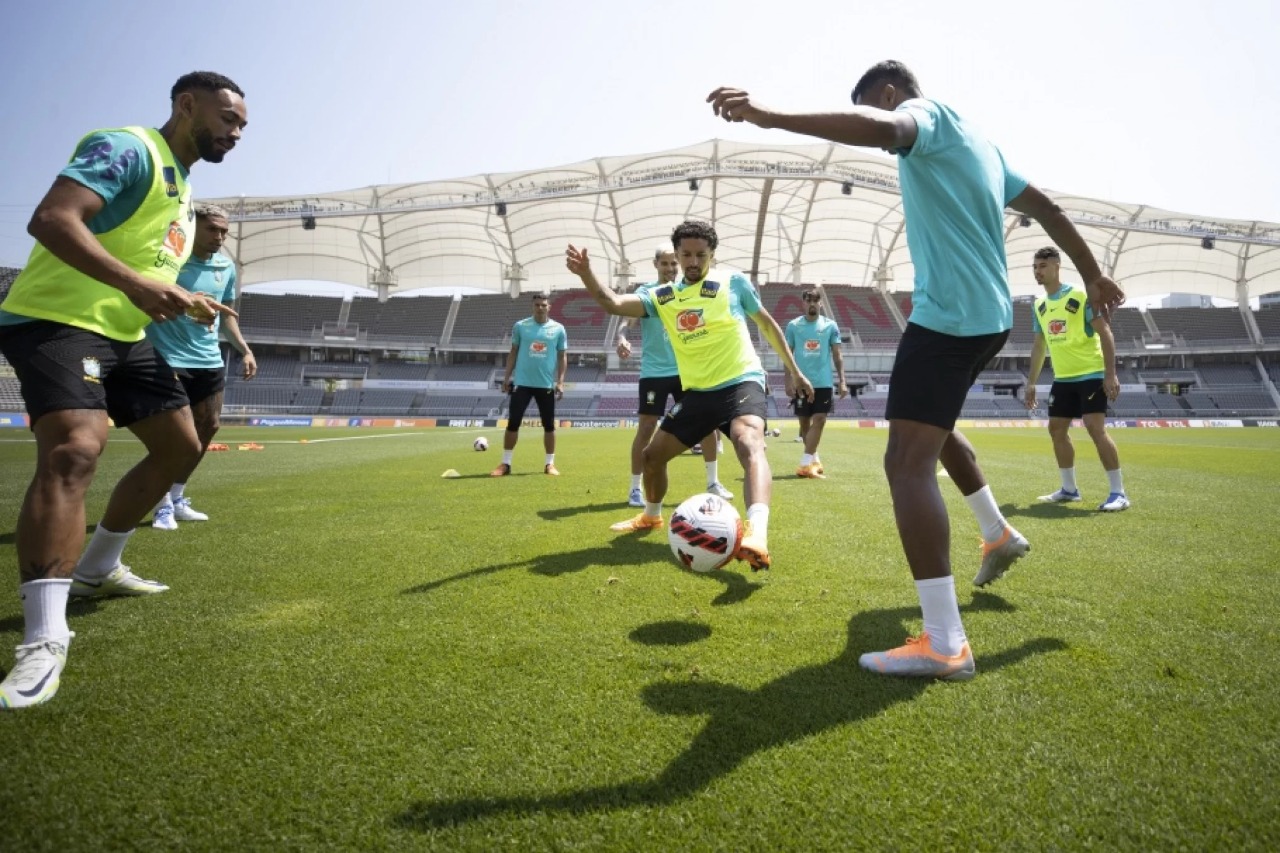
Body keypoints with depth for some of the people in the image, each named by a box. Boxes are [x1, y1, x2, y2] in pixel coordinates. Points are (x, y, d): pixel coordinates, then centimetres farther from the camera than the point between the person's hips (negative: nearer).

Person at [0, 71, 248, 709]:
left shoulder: (182, 186, 19)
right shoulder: (127, 148, -11)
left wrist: (187, 303, 12)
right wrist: (136, 284, -37)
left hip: (124, 333, 10)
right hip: (56, 319, -10)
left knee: (180, 446, 10)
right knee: (74, 448, -28)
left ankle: (96, 569, 27)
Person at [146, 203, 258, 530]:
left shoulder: (226, 267, 8)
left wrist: (244, 349, 12)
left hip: (209, 361, 6)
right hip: (169, 359, -6)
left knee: (207, 428, 10)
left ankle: (177, 498, 27)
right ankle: (164, 505, 9)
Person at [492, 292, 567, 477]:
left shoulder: (558, 329, 2)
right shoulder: (520, 326, 3)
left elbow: (562, 357, 5)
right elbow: (513, 352, 10)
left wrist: (560, 381, -3)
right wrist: (507, 377, 5)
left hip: (546, 385, 0)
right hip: (522, 383, 0)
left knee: (549, 425, 6)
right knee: (513, 423, -1)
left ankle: (550, 464, 18)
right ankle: (505, 463, 8)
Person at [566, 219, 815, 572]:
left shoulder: (733, 281, 2)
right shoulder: (663, 296, 7)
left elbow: (767, 323, 14)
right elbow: (614, 303, -8)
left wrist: (793, 369, 17)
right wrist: (586, 275, -27)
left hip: (741, 383, -5)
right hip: (697, 393, 5)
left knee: (749, 444, -34)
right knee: (652, 454, 10)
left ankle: (756, 535, -55)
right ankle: (651, 516, 39)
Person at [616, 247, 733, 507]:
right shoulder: (645, 292, -3)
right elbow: (627, 320, -15)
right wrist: (621, 337, -36)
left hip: (685, 370, 4)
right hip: (654, 371, -4)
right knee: (646, 428, -3)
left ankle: (713, 483, 14)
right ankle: (635, 489, 9)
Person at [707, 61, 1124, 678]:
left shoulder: (925, 113, -2)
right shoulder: (974, 139, 25)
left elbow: (881, 129, -28)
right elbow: (1045, 208, 28)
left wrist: (769, 116, -34)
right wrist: (1092, 277, 35)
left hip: (948, 314, -10)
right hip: (989, 314, 10)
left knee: (908, 462, -16)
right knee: (932, 427, 30)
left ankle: (943, 645, -20)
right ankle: (999, 534, 40)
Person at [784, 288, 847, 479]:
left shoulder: (830, 326, 3)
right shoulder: (793, 326, 2)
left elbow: (837, 355, 5)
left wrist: (842, 381, -2)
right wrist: (788, 381, -2)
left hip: (824, 383, 0)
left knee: (819, 420, -9)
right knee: (805, 423, 8)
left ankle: (807, 463, -8)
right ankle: (812, 460, 25)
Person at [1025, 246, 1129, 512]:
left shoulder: (1081, 296, -10)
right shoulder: (1039, 305, 10)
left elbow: (1105, 333, -13)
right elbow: (1039, 345, 18)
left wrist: (1110, 374, -21)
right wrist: (1031, 383, 15)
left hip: (1091, 374, -7)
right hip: (1062, 378, 7)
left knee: (1095, 428, -16)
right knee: (1057, 430, 7)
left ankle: (1119, 492, -8)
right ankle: (1069, 489, 18)